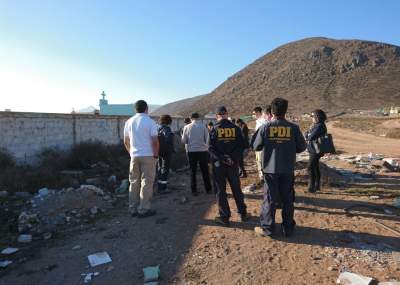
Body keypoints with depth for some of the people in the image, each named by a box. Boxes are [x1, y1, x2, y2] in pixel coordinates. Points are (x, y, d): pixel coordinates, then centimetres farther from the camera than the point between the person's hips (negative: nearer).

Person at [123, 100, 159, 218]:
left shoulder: (129, 122, 7)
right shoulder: (150, 122, -8)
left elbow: (126, 142, 10)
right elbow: (155, 141, -13)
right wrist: (156, 155, -2)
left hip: (134, 156, 5)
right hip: (148, 156, -4)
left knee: (134, 182, 11)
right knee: (146, 183, 2)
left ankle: (133, 209, 17)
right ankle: (144, 209, 5)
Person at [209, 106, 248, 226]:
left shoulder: (214, 129, -7)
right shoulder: (236, 128, -1)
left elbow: (211, 148, -13)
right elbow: (241, 145, -4)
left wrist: (221, 158, -12)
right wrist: (234, 158, -6)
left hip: (218, 164, -2)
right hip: (233, 164, 3)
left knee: (221, 191, 8)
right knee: (237, 189, 16)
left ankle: (224, 217, 13)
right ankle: (243, 213, 26)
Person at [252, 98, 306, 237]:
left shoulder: (265, 127, -9)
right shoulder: (293, 128, -7)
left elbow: (256, 146, -1)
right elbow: (302, 147, 0)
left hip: (270, 169, -1)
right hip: (288, 169, 1)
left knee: (270, 199, 9)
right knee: (288, 199, 14)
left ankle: (267, 228, 16)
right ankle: (288, 228, 24)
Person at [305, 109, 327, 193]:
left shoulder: (319, 126, -19)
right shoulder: (316, 125, 13)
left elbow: (311, 137, -26)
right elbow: (308, 135, 14)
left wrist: (307, 135, -5)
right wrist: (308, 135, -8)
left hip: (315, 151, -11)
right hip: (314, 150, 11)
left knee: (311, 168, -9)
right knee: (315, 168, 17)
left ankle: (312, 187, -5)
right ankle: (317, 186, 28)